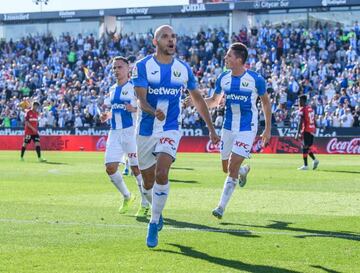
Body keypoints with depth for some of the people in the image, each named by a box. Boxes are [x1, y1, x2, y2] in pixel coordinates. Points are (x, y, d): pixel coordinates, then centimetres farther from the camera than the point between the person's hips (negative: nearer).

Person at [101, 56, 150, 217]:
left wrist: (135, 109, -26)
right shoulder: (112, 89, 16)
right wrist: (107, 115, 6)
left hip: (131, 131, -6)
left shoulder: (134, 87, -5)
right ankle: (127, 197, 17)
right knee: (110, 167, -3)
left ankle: (145, 205, 6)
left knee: (136, 168, -5)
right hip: (115, 132, 6)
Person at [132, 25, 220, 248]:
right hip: (146, 130, 0)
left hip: (171, 130, 0)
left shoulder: (184, 69, 4)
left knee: (161, 174, -21)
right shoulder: (143, 66, -5)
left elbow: (198, 98, 16)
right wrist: (154, 112, -37)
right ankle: (157, 211, 41)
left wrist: (211, 129, 16)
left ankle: (154, 225, -11)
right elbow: (141, 100, -14)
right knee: (148, 181, 9)